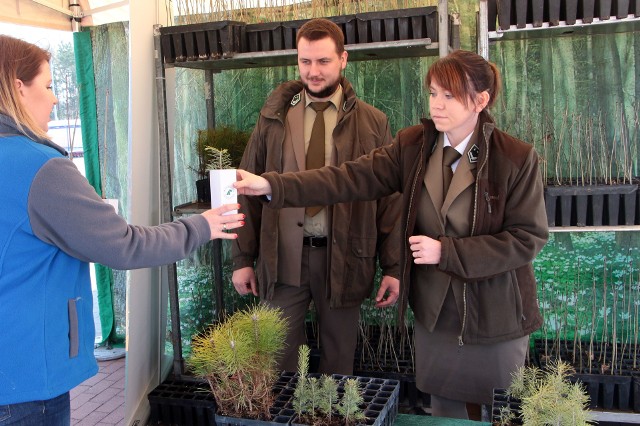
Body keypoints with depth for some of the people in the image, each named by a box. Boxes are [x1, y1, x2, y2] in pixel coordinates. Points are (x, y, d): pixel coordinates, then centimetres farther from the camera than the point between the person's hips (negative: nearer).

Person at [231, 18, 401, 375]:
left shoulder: (373, 123, 1)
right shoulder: (274, 118, 5)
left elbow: (391, 198, 1)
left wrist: (394, 266, -3)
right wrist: (243, 258, 3)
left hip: (343, 258, -1)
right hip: (283, 257, 1)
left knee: (340, 359, 12)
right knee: (277, 358, 8)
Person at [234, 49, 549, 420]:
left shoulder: (517, 158, -13)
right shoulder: (413, 146, -4)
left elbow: (528, 238, -14)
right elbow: (352, 177, -13)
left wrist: (446, 252, -21)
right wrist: (273, 185, -24)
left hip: (495, 317, -3)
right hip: (435, 313, 3)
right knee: (444, 411, 18)